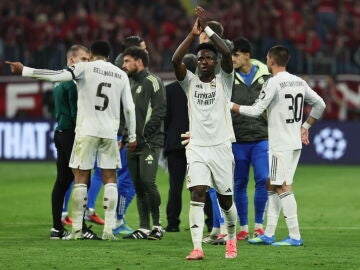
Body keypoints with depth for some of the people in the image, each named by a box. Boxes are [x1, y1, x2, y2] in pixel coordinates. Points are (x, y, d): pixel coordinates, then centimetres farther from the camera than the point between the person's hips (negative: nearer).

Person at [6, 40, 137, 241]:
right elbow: (129, 108, 7)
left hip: (86, 131, -2)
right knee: (110, 178, 6)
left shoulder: (86, 68, -3)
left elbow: (57, 75, -16)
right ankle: (109, 229, 0)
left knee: (81, 177, 3)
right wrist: (132, 137, 15)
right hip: (110, 132, 2)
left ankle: (77, 229, 2)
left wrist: (24, 71, -13)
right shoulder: (121, 75, 8)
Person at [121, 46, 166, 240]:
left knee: (148, 182, -16)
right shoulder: (130, 83, 20)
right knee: (138, 186, 5)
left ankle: (157, 225, -6)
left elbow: (159, 111, -13)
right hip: (134, 143, 8)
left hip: (150, 142, -8)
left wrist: (145, 134, -15)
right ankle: (144, 228, 8)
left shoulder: (152, 81, -5)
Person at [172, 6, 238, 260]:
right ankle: (197, 248, -20)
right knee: (197, 193, -15)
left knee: (225, 199, 8)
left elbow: (227, 53, -15)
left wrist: (207, 28, -16)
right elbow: (175, 60, -12)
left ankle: (232, 239, 34)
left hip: (221, 146, 0)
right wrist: (194, 34, -17)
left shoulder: (224, 80, 3)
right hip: (197, 147, 0)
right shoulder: (190, 81, 6)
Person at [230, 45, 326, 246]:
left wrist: (232, 106, -2)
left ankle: (295, 236, -9)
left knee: (283, 187, -6)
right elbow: (320, 104, 16)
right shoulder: (299, 82, 10)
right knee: (272, 185, 14)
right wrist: (305, 127, 22)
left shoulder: (273, 83, -14)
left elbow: (256, 110, -15)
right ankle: (269, 234, 15)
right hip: (296, 143, 8)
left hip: (281, 144, -8)